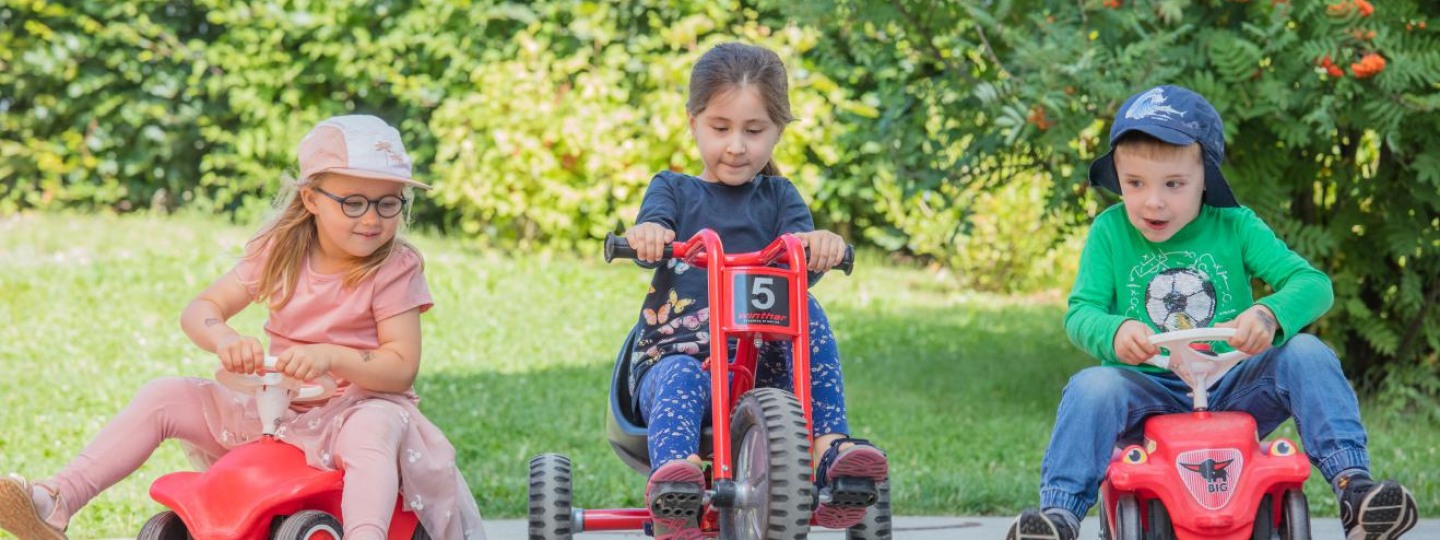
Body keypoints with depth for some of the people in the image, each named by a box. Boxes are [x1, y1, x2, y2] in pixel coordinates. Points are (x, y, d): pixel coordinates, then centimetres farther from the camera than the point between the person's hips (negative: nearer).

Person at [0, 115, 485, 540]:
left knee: (376, 426, -40)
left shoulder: (396, 271, -9)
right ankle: (57, 500, -13)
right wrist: (224, 339, -24)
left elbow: (402, 366, -15)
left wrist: (331, 357, -33)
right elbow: (200, 310, 0)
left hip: (355, 407, -5)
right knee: (165, 396, -7)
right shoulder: (279, 253, 3)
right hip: (272, 411, 5)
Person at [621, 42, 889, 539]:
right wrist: (645, 234, -37)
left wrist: (821, 245, -32)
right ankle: (673, 488, -62)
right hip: (674, 352, -2)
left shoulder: (779, 196, 18)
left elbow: (801, 261, -4)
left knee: (807, 310, -27)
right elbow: (653, 235, -8)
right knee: (682, 380, -38)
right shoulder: (674, 190, 16)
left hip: (765, 364, 2)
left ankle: (827, 446, -35)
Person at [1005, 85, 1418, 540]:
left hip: (1234, 391, 1)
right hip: (1151, 393, -1)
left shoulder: (1235, 227, -1)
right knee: (1091, 388, -31)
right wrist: (1113, 333, -34)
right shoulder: (1110, 231, -1)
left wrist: (1270, 315, -33)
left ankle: (1352, 486, -23)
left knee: (1307, 355, -23)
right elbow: (1080, 312, -8)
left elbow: (1313, 283, -9)